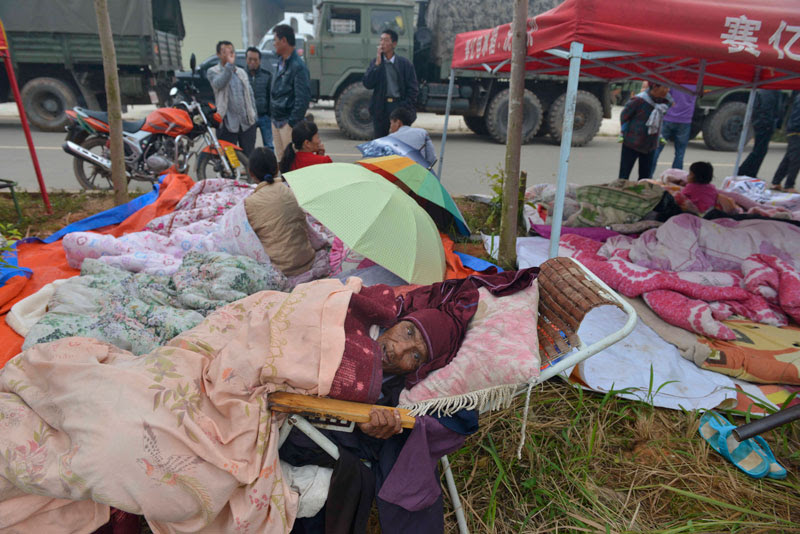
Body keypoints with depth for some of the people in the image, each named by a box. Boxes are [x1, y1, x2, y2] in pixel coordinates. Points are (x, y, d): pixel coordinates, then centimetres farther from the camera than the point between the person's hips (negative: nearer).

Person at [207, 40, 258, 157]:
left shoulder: (241, 72, 16)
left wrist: (253, 115, 10)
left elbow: (249, 93, 18)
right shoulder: (213, 72, 2)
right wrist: (229, 64, -25)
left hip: (247, 122, 4)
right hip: (227, 123, -4)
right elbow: (219, 84, -19)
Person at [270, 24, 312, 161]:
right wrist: (272, 116, 15)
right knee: (280, 159, 14)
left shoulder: (298, 66, -14)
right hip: (276, 120, 9)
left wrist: (292, 123, -18)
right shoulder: (281, 63, 13)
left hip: (288, 122, -9)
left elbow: (302, 98, -18)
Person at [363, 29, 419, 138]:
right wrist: (377, 63, -10)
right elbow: (367, 84, -4)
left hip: (399, 107, -2)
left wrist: (405, 109, -9)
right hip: (380, 109, 2)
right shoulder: (375, 63, 8)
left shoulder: (405, 64, 1)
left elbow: (413, 89, 1)